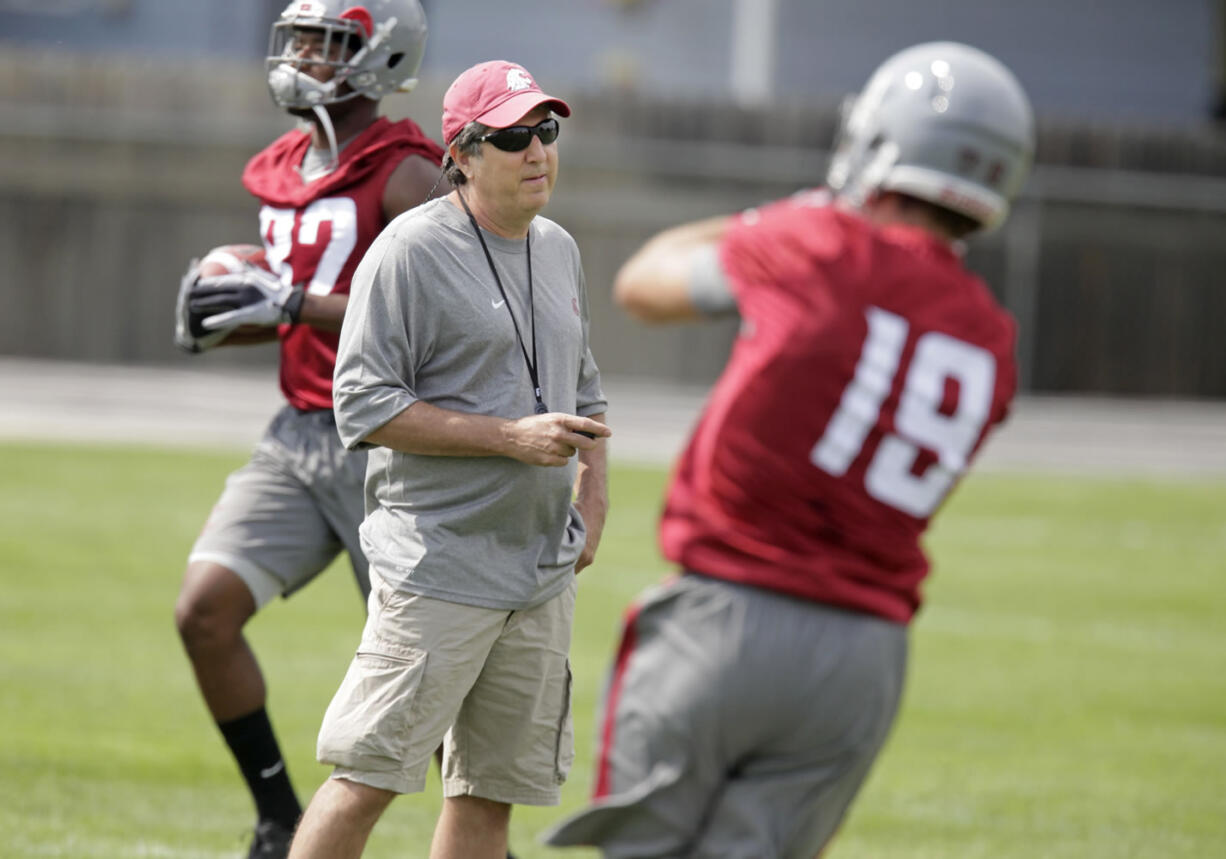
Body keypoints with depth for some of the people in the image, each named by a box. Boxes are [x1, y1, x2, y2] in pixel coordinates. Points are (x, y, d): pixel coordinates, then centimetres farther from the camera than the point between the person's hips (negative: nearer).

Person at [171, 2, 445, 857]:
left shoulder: (404, 176, -13)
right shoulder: (284, 172, 12)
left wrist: (291, 305, -26)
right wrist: (216, 322, 3)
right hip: (299, 434, 7)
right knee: (206, 609, -5)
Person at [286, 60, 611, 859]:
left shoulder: (559, 250, 14)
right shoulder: (411, 251, -11)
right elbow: (364, 407, -15)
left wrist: (593, 496, 9)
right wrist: (512, 438, -19)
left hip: (545, 569, 7)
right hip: (439, 567, -7)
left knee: (493, 789, 9)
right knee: (370, 775, -10)